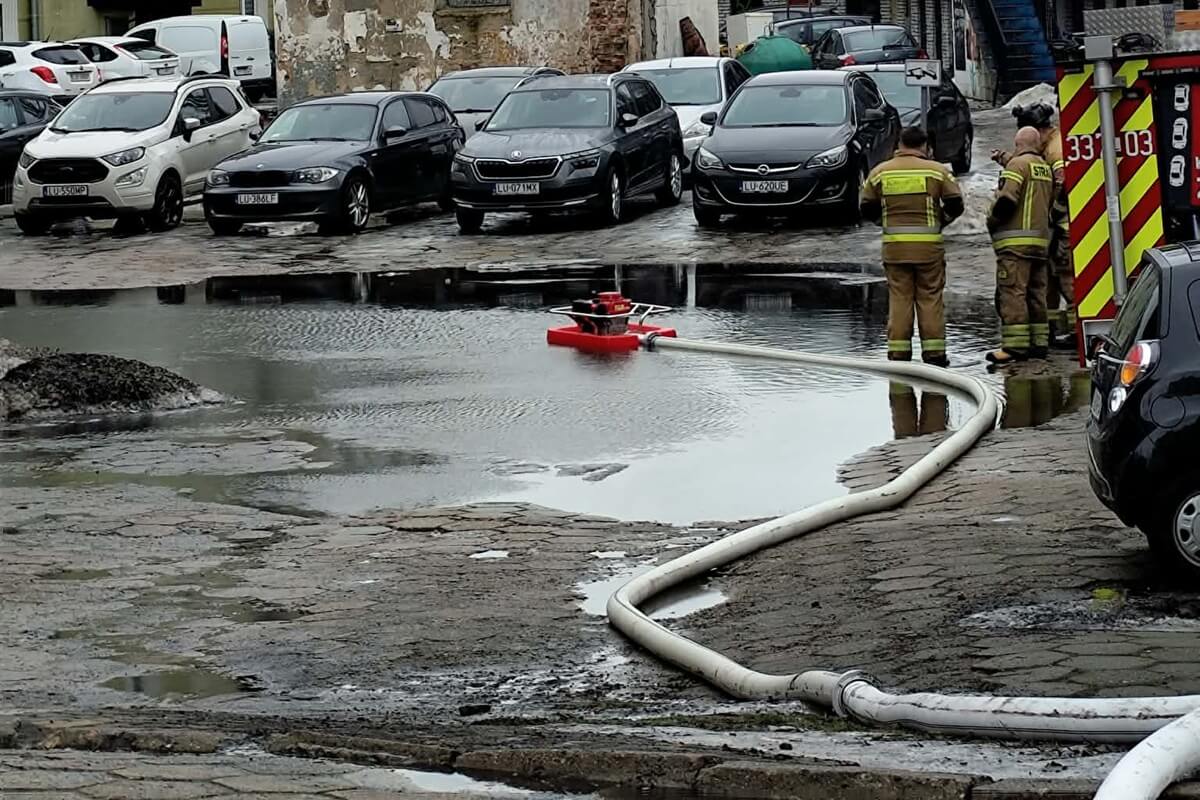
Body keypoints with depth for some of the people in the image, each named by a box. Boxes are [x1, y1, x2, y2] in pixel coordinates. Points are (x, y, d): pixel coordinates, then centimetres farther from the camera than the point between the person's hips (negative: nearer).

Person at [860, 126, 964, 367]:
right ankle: (934, 353, 3)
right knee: (930, 299, 4)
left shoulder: (880, 172, 4)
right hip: (929, 245, -1)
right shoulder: (936, 171, -2)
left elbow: (867, 209, 6)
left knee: (899, 299, 5)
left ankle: (898, 353, 2)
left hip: (894, 245, 1)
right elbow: (955, 204, -2)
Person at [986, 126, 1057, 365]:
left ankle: (1014, 346, -17)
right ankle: (1039, 343, 14)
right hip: (1041, 241, 8)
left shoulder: (1018, 164, -7)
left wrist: (992, 221, -3)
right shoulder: (1046, 169, 18)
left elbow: (1007, 200, -18)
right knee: (1036, 294, 12)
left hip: (1016, 241, -8)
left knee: (1012, 293, -10)